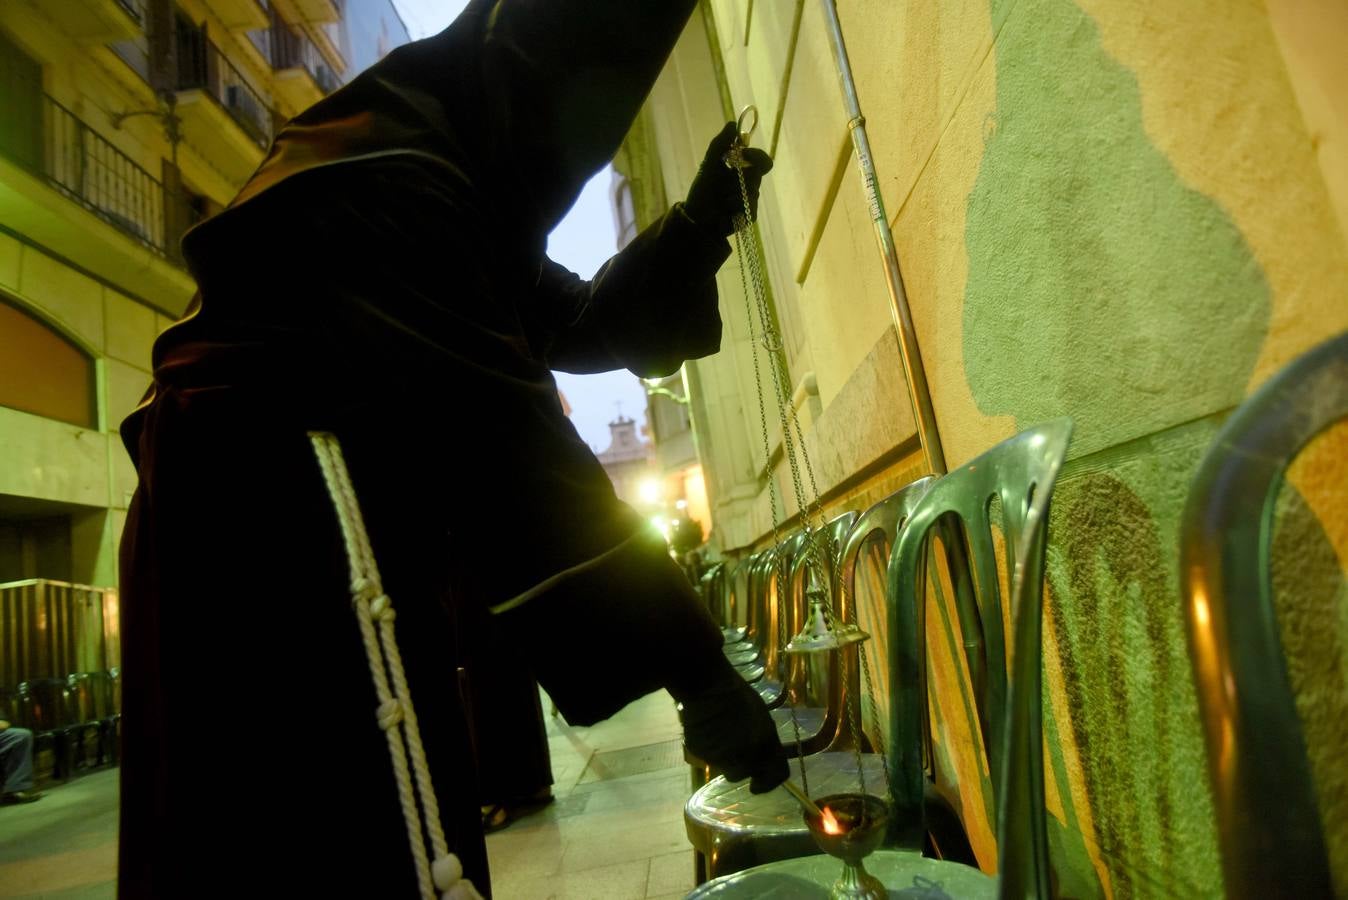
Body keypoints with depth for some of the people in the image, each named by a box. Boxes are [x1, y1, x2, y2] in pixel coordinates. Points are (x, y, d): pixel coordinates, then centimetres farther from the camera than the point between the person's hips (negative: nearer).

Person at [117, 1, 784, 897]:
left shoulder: (461, 192, 19)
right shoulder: (386, 173, -14)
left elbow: (589, 328, 21)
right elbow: (491, 424, -26)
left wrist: (699, 225, 6)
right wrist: (685, 656, -27)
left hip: (353, 563, 10)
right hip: (268, 562, -10)